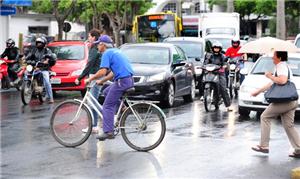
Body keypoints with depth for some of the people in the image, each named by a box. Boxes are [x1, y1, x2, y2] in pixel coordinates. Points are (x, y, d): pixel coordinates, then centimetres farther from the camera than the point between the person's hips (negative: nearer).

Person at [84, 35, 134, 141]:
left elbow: (102, 71, -17)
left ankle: (108, 132, -8)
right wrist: (101, 81, 25)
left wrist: (90, 79, -4)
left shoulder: (107, 53, -6)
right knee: (107, 92, 26)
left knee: (107, 106, -3)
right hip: (129, 79, 9)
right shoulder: (115, 51, 23)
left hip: (122, 81, -9)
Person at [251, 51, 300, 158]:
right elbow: (272, 83, 32)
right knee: (288, 125, 9)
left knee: (265, 117, 3)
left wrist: (270, 76, -13)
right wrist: (258, 91, 37)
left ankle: (264, 146, 4)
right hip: (291, 101, 9)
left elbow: (282, 80, -30)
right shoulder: (284, 66, 23)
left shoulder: (281, 66, -10)